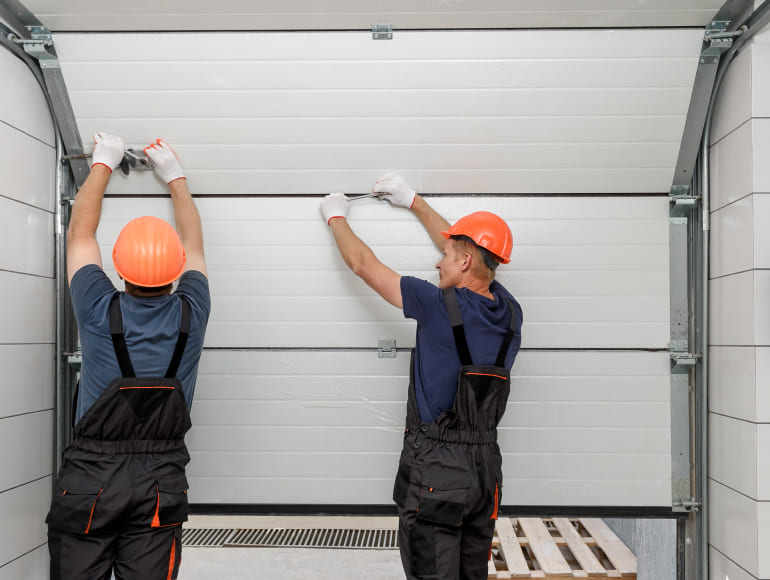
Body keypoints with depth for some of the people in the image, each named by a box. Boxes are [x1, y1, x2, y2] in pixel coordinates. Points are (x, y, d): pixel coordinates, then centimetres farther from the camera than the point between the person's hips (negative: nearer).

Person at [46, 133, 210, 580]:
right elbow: (194, 243, 12)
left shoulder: (100, 312, -10)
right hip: (161, 481, 1)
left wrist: (102, 165, 21)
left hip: (88, 477, -1)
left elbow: (80, 233, 7)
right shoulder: (190, 315, -7)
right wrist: (175, 176, 25)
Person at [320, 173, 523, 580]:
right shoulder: (509, 312, 4)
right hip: (486, 467, 7)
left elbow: (363, 264, -2)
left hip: (435, 470, -6)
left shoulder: (439, 305, -14)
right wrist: (414, 202, 30)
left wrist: (336, 217, 17)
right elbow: (469, 249, 20)